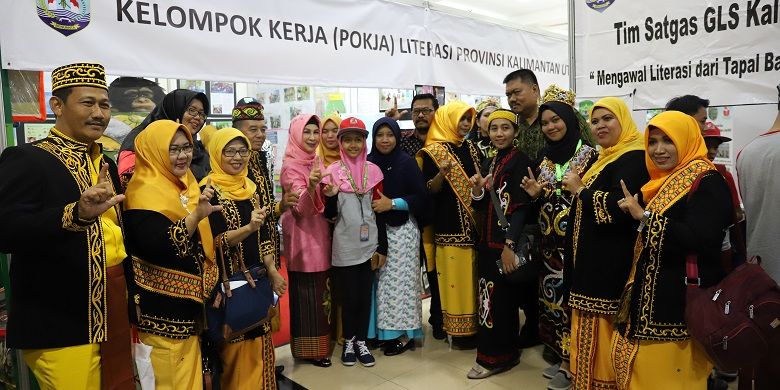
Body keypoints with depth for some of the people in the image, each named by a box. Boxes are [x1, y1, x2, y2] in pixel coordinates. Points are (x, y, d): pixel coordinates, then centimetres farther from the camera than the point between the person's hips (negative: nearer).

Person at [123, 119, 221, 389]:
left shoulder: (185, 183, 10)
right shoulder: (145, 190, -15)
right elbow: (155, 247, -28)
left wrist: (210, 284, 19)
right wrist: (196, 215, -35)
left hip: (188, 299, 8)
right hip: (161, 304, -8)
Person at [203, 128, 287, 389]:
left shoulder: (250, 187, 9)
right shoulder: (209, 191, -11)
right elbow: (214, 241, -18)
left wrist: (272, 271, 6)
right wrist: (248, 227, -32)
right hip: (230, 281, -6)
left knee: (259, 343, 13)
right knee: (237, 348, 3)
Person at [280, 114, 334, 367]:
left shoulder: (316, 162, 10)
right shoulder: (291, 167, -13)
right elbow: (300, 208, -25)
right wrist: (310, 186, -42)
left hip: (321, 235, 8)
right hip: (303, 237, -8)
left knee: (322, 289, 15)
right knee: (307, 292, 0)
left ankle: (321, 343, 29)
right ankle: (309, 349, 13)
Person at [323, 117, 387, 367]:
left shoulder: (373, 171, 3)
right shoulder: (333, 172, -4)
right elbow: (329, 215, -3)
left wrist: (382, 247, 4)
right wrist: (331, 195, -24)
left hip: (368, 245, 2)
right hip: (345, 247, -2)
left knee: (365, 295, 10)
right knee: (349, 296, 7)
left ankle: (362, 342, 24)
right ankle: (348, 342, 25)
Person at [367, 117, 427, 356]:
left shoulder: (407, 162, -4)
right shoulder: (368, 162, 4)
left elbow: (421, 198, -7)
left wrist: (392, 203, -14)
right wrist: (368, 205, -5)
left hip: (401, 230, -3)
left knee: (399, 280, -2)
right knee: (381, 281, 4)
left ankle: (405, 333, 10)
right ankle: (383, 330, 18)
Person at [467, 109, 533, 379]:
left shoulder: (520, 161, -9)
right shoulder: (487, 164, 13)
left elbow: (521, 206, -16)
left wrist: (510, 245, -22)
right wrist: (477, 189, -8)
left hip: (507, 243, -7)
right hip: (487, 241, 7)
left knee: (502, 299, 1)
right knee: (489, 297, 13)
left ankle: (499, 356, 15)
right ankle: (492, 352, 28)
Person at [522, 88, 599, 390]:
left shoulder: (588, 154, -7)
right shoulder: (545, 159, 10)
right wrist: (535, 193, -5)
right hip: (550, 241, 6)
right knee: (553, 296, 12)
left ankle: (570, 363, 13)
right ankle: (561, 356, 26)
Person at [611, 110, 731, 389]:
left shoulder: (707, 182, -13)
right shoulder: (664, 181, 14)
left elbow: (699, 241, -27)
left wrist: (645, 216, -21)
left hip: (683, 302, -9)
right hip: (652, 297, 9)